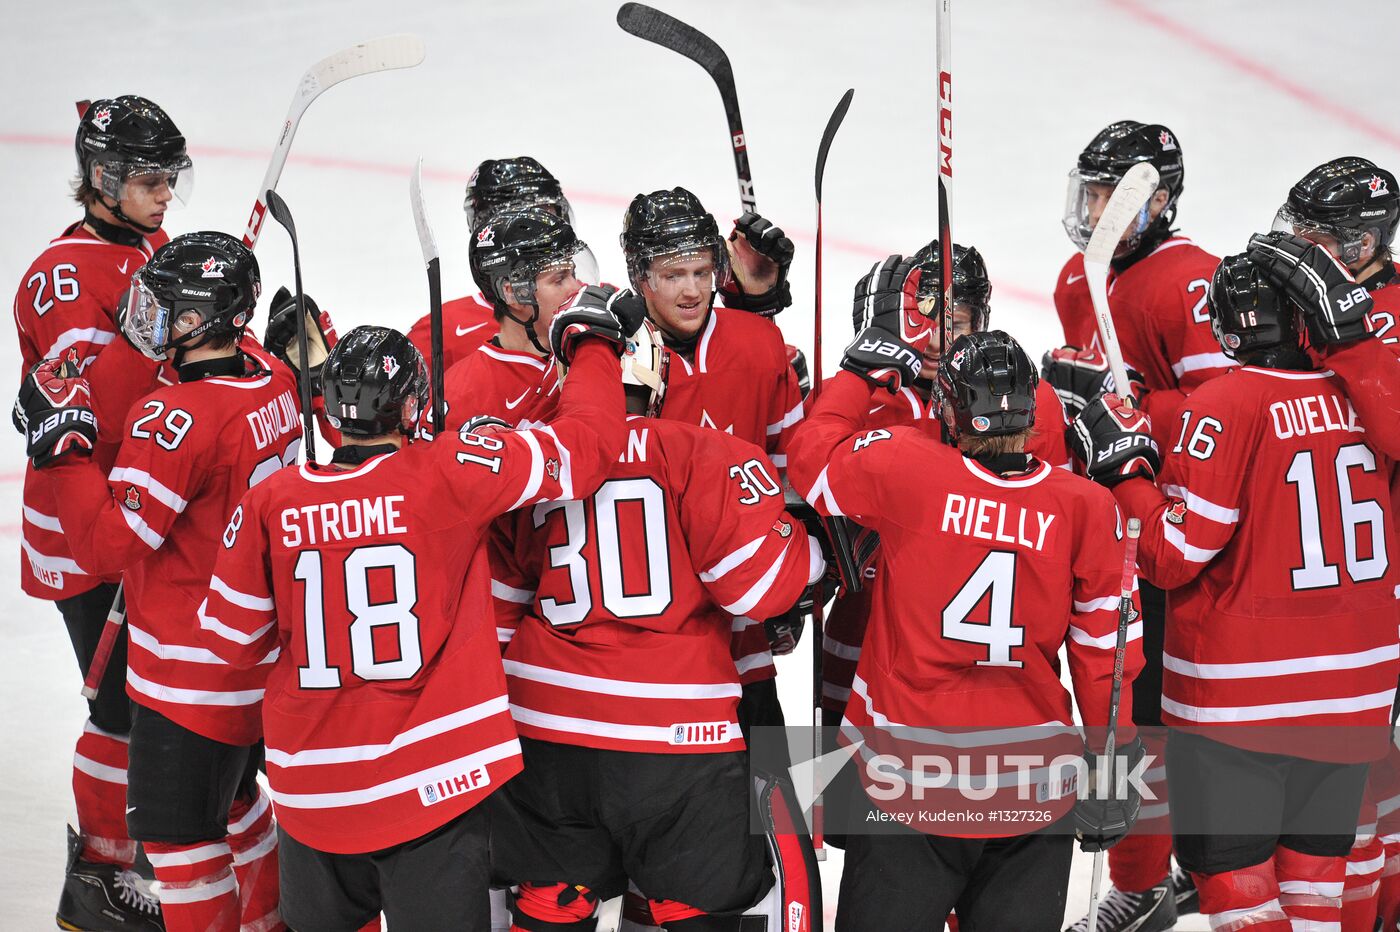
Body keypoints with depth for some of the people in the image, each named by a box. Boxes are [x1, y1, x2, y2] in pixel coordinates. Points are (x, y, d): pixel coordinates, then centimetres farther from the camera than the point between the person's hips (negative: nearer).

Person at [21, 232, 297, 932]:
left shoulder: (176, 419, -27)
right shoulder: (274, 382, -1)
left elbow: (108, 543, -26)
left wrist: (64, 440, -22)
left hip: (194, 673, -9)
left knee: (176, 828, 3)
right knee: (231, 797, 27)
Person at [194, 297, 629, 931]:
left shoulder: (269, 503, -3)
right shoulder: (447, 475, -11)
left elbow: (233, 640, 5)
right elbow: (588, 444, -6)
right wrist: (593, 346, 12)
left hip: (312, 795, 3)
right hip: (431, 783, -3)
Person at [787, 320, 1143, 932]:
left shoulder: (906, 469, -13)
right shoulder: (1087, 507, -6)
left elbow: (812, 457, 5)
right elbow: (1106, 652, -1)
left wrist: (860, 374, 19)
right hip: (1035, 796, 2)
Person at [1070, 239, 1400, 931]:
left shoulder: (1226, 406, -17)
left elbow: (1173, 556, -17)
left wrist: (1123, 469, -6)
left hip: (1241, 693, -6)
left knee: (1228, 863, 6)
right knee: (1312, 861, 18)